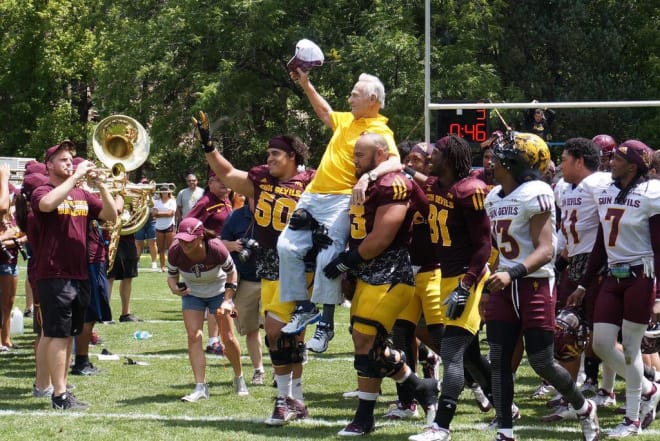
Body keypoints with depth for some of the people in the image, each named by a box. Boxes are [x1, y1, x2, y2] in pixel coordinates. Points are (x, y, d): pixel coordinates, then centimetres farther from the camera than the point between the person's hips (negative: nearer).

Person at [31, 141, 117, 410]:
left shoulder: (82, 195, 14)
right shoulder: (43, 193, -5)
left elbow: (111, 216, 8)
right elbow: (48, 204, -29)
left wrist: (100, 185, -5)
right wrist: (75, 177, -22)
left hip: (79, 274, 7)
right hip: (54, 275, -7)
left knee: (68, 334, 12)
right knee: (57, 334, -7)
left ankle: (62, 387, 19)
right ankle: (59, 396, -7)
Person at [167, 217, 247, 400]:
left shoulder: (216, 249, -33)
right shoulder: (175, 252, -27)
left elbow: (231, 272, -14)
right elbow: (172, 275, -9)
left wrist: (228, 300, -19)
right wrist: (174, 288, -31)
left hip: (218, 291, -2)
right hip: (192, 294, 2)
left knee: (228, 338, 0)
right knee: (193, 337, -15)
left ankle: (239, 378, 26)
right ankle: (200, 387, -15)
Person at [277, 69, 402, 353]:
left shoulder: (380, 131, -7)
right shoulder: (347, 120, 19)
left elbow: (395, 162, -24)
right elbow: (325, 113, 41)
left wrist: (368, 176, -40)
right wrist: (306, 85, 36)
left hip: (340, 200, -9)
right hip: (313, 196, 9)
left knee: (328, 257, -20)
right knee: (287, 246, -2)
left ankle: (326, 323, -11)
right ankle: (305, 308, 8)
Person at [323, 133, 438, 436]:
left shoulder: (393, 185, -15)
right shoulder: (365, 186, 17)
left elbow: (380, 239, -19)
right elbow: (357, 234, 20)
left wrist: (345, 262, -12)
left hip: (389, 275, -10)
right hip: (368, 276, 10)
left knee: (365, 342, -10)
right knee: (371, 345, 10)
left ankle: (365, 417, -2)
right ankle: (421, 388, 24)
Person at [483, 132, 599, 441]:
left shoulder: (534, 194, -15)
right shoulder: (494, 197, 11)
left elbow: (545, 251, -21)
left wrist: (512, 274, -34)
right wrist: (488, 288, 19)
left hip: (535, 283, -7)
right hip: (505, 286, 7)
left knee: (541, 362, -3)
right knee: (499, 360, 1)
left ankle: (585, 409, 21)